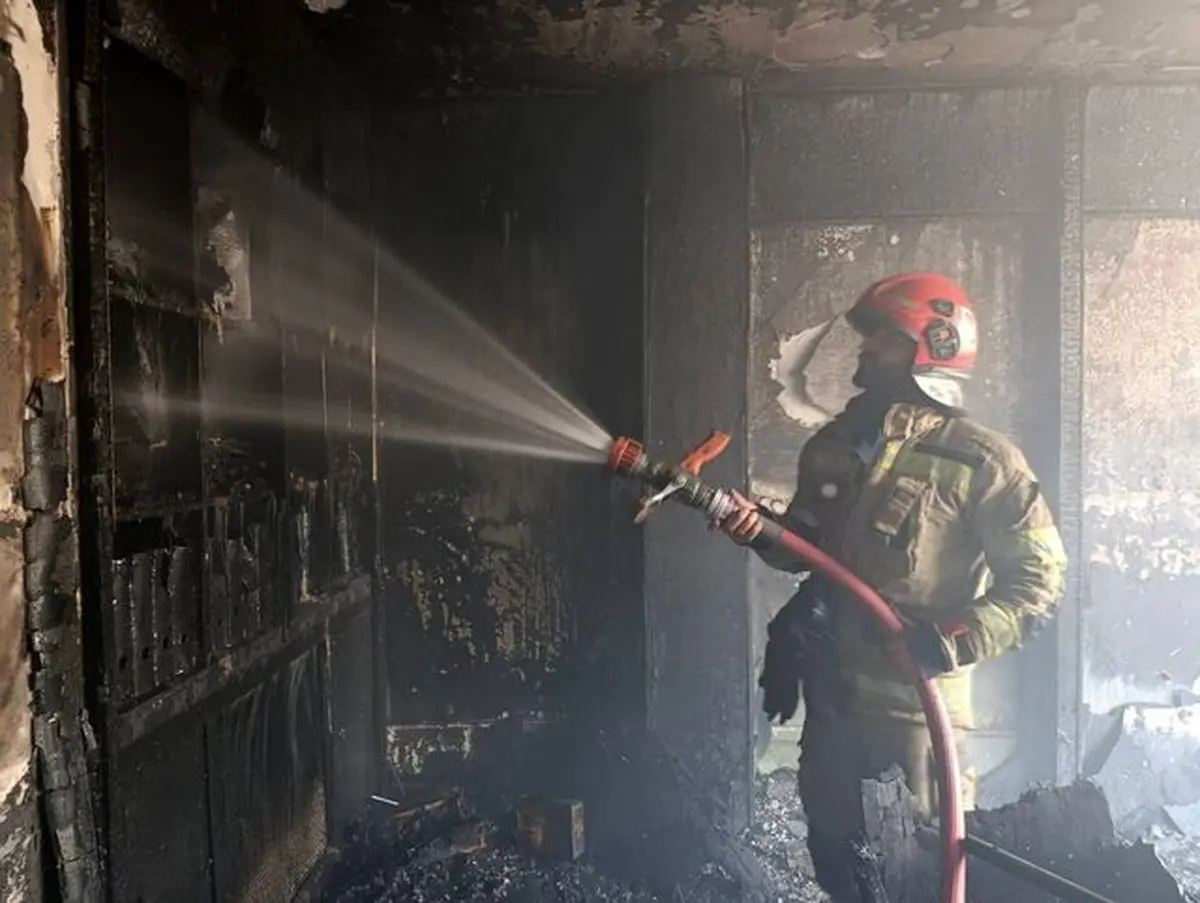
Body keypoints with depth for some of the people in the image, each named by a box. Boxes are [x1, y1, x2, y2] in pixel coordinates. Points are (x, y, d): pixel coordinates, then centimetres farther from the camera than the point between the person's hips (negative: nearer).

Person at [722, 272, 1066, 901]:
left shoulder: (976, 457, -13)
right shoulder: (834, 444, 5)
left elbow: (1039, 574, -12)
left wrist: (956, 641, -24)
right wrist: (761, 531, -5)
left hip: (917, 696, -6)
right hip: (832, 685, 6)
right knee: (831, 844, 22)